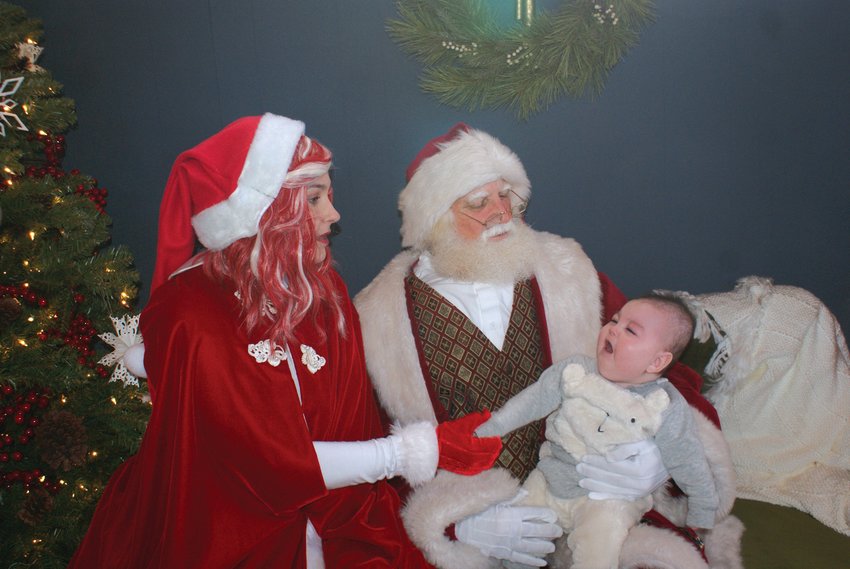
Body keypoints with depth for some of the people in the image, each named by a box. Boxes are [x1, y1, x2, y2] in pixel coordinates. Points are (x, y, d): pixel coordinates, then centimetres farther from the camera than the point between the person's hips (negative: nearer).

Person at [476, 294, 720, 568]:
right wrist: (485, 432, 4)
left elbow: (692, 469, -3)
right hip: (551, 480, 4)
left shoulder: (666, 409, -12)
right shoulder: (576, 371, -5)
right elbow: (531, 400, 3)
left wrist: (701, 521, 1)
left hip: (610, 497, -4)